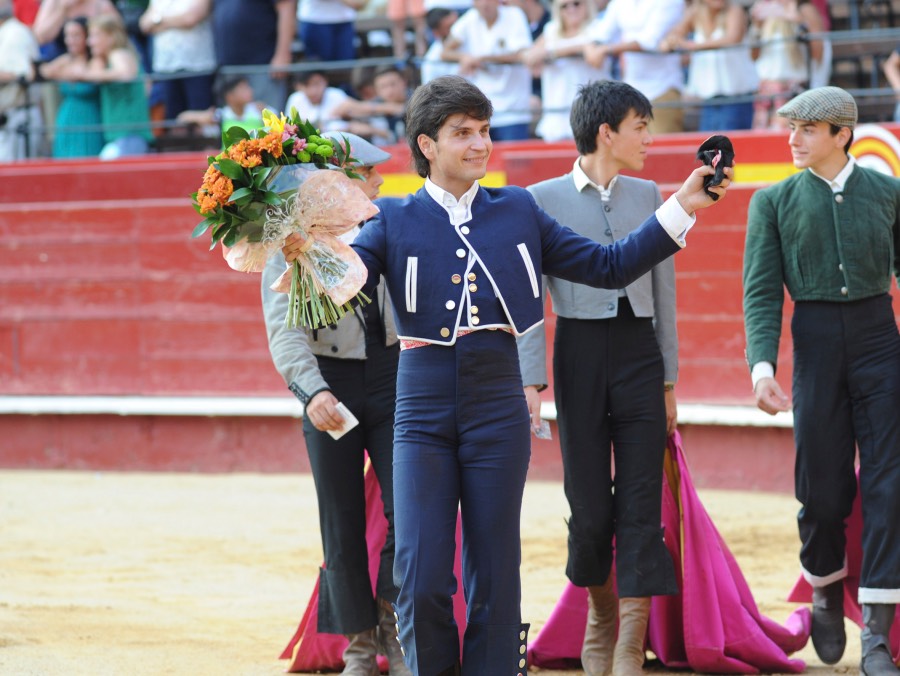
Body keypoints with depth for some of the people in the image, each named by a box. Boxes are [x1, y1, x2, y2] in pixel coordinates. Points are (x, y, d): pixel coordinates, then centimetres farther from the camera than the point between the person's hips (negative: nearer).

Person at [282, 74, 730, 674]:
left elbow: (609, 266, 13)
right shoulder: (396, 220, 4)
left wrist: (680, 210, 7)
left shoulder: (518, 212, 10)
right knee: (421, 582, -7)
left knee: (494, 579, 3)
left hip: (497, 414, 1)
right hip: (423, 416, -1)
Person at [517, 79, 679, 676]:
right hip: (579, 351, -2)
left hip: (639, 351, 2)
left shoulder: (648, 196, 11)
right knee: (589, 505, 2)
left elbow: (663, 291, 13)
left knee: (641, 506, -6)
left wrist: (669, 379, 10)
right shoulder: (545, 200, 0)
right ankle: (600, 616, 28)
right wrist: (531, 380, -11)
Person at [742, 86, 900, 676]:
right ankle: (826, 594, 32)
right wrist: (762, 365, -14)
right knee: (823, 488, 3)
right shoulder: (774, 202, 4)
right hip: (816, 347, 0)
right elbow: (762, 291, -1)